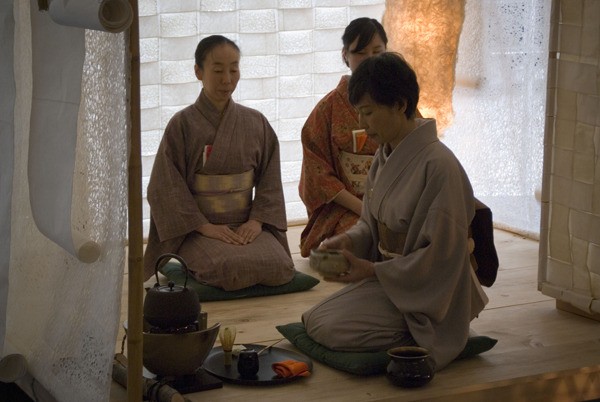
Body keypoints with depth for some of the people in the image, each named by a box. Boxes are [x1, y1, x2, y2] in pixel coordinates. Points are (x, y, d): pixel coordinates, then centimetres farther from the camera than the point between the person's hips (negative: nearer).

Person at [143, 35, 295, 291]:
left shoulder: (256, 123, 9)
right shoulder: (183, 124, -3)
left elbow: (269, 179, 9)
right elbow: (167, 187, -7)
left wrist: (257, 220, -7)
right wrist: (204, 226, -14)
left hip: (248, 224, 3)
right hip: (197, 229, -3)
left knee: (278, 265, -26)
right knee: (230, 268, -33)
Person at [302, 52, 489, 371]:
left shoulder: (438, 165, -24)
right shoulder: (385, 156, 2)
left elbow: (439, 255, -22)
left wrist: (373, 270, -20)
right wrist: (350, 239, -9)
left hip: (424, 294, -9)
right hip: (386, 276, 9)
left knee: (329, 329, -18)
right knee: (312, 320, 4)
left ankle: (417, 341, -1)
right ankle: (406, 334, 11)